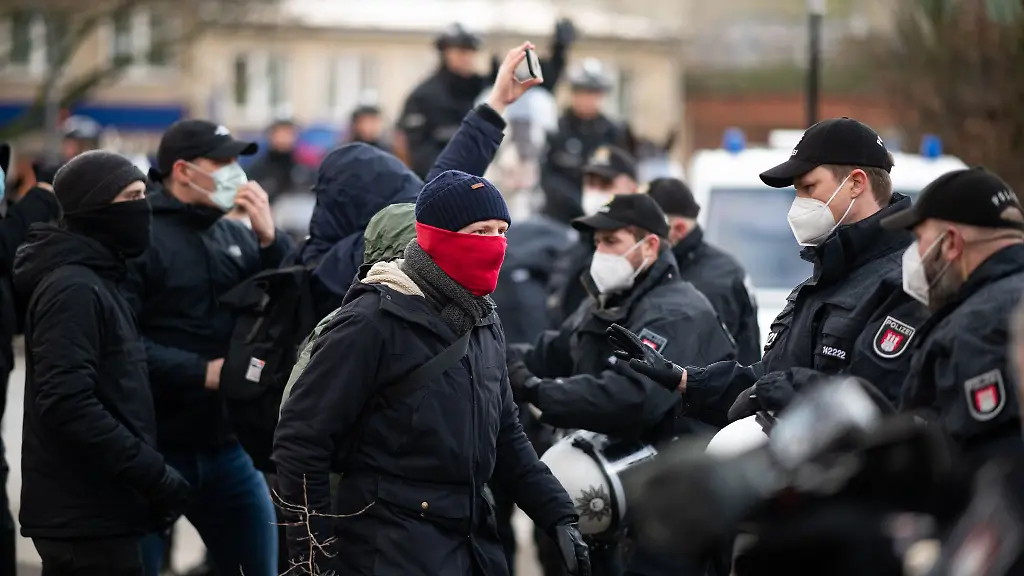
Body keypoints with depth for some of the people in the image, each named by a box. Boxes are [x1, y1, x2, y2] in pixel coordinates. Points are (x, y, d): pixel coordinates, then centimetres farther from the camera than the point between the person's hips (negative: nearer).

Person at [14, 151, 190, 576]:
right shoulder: (72, 288, -15)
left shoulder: (96, 281, 17)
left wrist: (150, 474, 15)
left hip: (94, 512, 10)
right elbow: (68, 404, -24)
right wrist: (154, 475, -21)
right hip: (86, 520, -10)